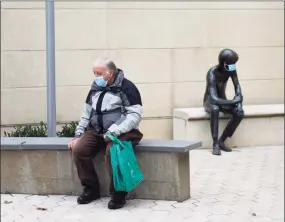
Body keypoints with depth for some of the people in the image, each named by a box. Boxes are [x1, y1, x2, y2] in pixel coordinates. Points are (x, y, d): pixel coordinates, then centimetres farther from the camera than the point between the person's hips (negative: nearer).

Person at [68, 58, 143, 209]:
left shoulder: (126, 87, -9)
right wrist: (78, 134, 7)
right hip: (97, 131, 7)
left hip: (121, 132, -6)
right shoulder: (95, 88, 12)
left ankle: (118, 194, -17)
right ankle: (91, 189, 1)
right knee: (78, 149, -16)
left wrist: (114, 132, -25)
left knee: (112, 151, -35)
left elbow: (135, 115, -16)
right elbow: (86, 113, 19)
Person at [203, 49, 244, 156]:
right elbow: (214, 99, -38)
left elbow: (237, 86, -8)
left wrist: (239, 103, -26)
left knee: (240, 113, -23)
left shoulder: (231, 69, -12)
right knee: (215, 109, -41)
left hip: (222, 100, 5)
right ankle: (215, 144, -33)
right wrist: (234, 101, -36)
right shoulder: (212, 73, -31)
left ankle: (221, 141, -12)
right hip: (210, 101, -5)